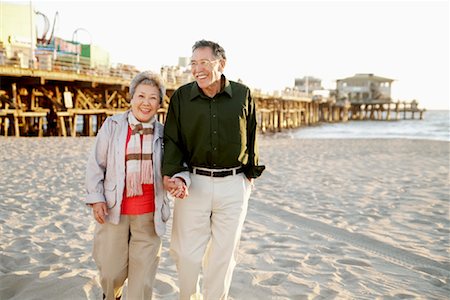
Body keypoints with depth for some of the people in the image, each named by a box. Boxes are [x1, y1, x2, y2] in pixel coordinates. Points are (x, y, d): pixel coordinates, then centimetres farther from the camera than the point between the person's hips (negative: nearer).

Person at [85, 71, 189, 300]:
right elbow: (95, 165, 2)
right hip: (113, 211, 0)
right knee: (111, 271, 11)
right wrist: (96, 198, -4)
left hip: (149, 214, 1)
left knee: (143, 274, 6)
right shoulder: (112, 125, 0)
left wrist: (179, 179, -21)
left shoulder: (163, 133, 2)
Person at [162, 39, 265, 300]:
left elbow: (251, 137, 11)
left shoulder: (243, 94, 2)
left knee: (223, 254, 10)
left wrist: (251, 173, 13)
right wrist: (172, 173, -14)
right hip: (193, 182, 0)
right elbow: (172, 140, 1)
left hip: (233, 185, 0)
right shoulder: (181, 96, 2)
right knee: (186, 252, 6)